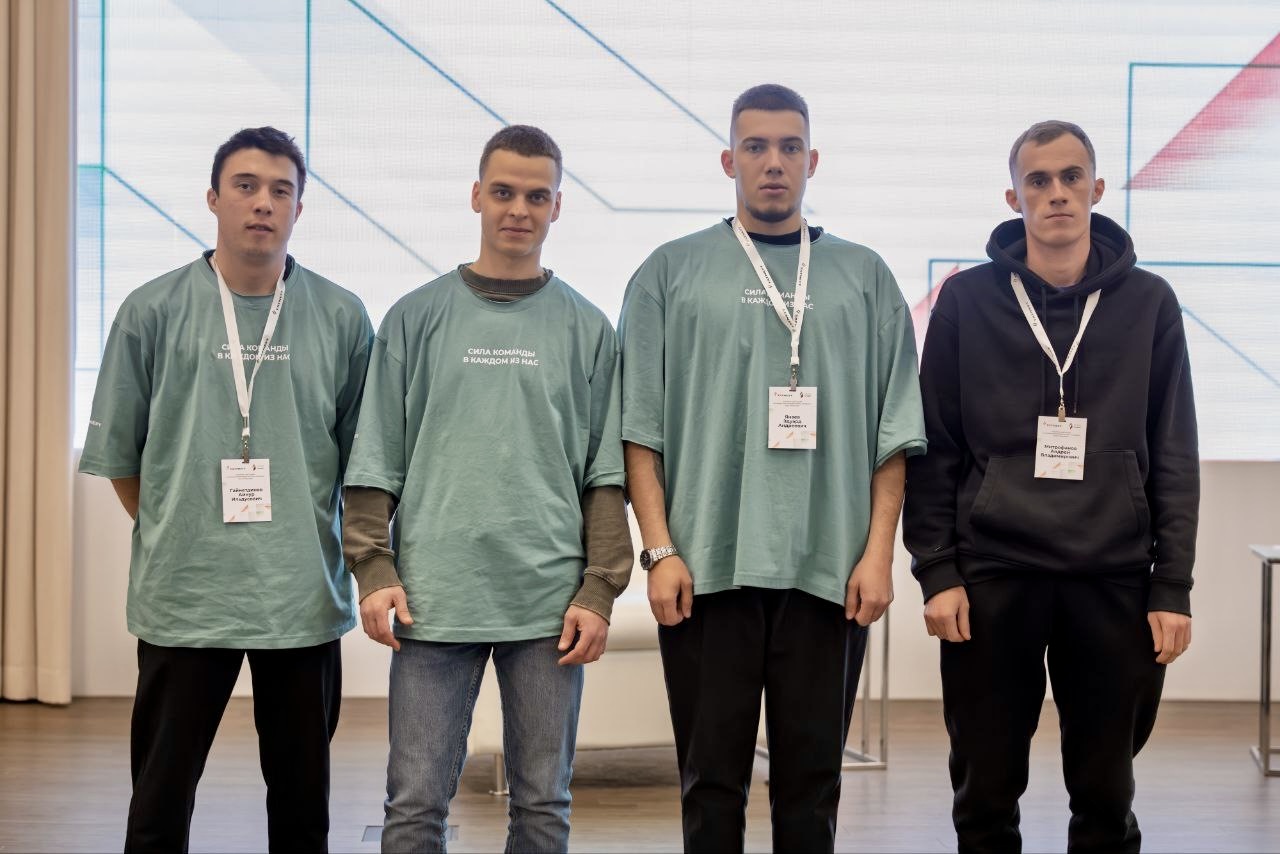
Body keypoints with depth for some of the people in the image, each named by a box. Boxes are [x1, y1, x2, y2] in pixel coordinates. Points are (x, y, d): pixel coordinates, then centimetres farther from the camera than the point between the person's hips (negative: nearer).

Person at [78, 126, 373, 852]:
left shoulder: (341, 318, 2)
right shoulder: (153, 312, -1)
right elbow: (119, 454, 6)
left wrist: (359, 558, 9)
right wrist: (173, 540, 9)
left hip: (306, 598, 1)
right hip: (183, 598, -1)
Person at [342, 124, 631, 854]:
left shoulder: (588, 328, 8)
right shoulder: (417, 319, 6)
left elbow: (606, 475, 6)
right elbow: (376, 463, 6)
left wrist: (599, 592, -1)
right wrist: (374, 571, -4)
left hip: (550, 601, 1)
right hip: (434, 599, 0)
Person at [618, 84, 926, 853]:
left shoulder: (863, 277, 9)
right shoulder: (673, 272, 6)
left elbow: (893, 434, 7)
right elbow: (642, 428, 3)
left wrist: (878, 552, -1)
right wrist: (661, 550, -5)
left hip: (830, 574, 1)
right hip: (707, 569, -1)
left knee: (812, 785, 7)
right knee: (712, 781, 5)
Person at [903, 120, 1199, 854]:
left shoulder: (1149, 303, 4)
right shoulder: (966, 302, 2)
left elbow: (1175, 458, 4)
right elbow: (934, 449, 3)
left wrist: (1173, 588, -2)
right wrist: (936, 572, -5)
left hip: (1114, 581, 1)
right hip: (991, 577, 0)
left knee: (1105, 792, 9)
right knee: (986, 794, 7)